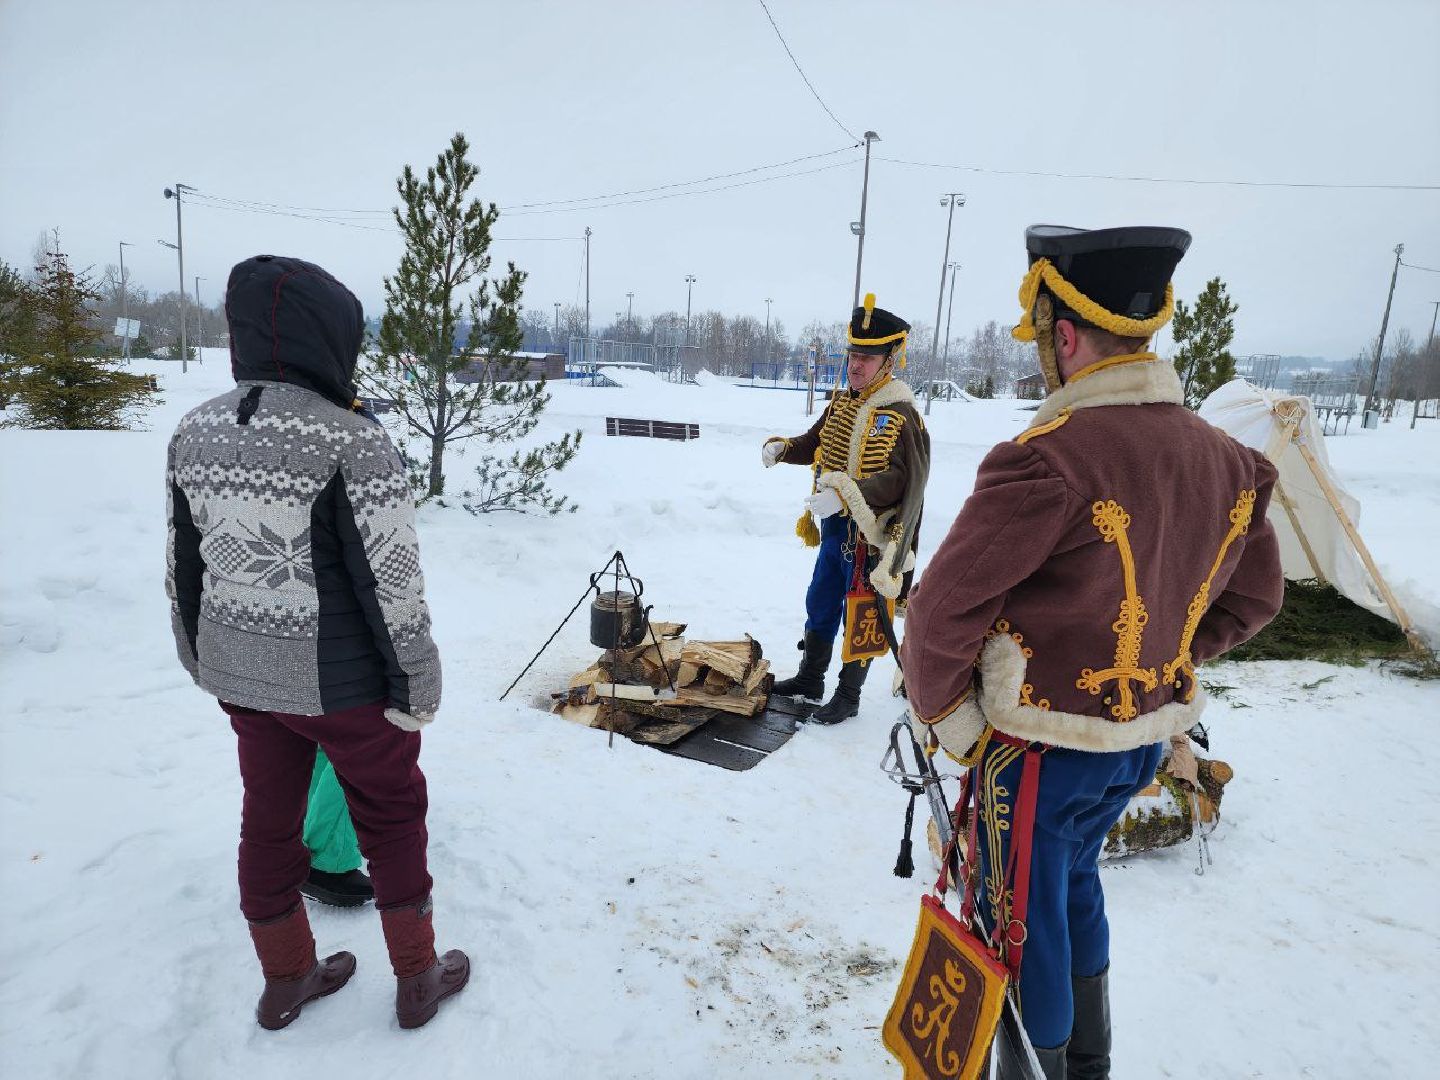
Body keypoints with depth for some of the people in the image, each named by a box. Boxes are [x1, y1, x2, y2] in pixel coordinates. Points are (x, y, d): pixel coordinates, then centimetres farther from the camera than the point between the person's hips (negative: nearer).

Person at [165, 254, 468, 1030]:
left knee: (269, 817, 21)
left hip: (242, 673, 6)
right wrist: (415, 687, -9)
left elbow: (183, 567, 7)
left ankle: (285, 981, 41)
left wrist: (207, 663, 19)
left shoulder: (195, 431, -1)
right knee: (392, 817, 14)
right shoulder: (352, 440, -22)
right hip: (341, 679, -6)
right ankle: (417, 980, 31)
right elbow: (393, 581, -20)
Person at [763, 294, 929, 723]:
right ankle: (810, 679, 36)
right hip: (835, 527, 8)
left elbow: (898, 480, -26)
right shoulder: (842, 402, 8)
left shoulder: (901, 416, -18)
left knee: (861, 619, 5)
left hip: (871, 535, -8)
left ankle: (848, 696, 22)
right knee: (820, 604, 19)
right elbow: (815, 444, 19)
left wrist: (845, 494, -37)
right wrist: (781, 448, -2)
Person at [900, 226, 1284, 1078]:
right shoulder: (1227, 460, -1)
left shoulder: (1051, 458, -26)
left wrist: (942, 713, -9)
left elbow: (944, 609, -24)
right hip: (1148, 736, 8)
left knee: (1023, 922, 12)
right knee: (1076, 888, 28)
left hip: (1042, 744, -8)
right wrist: (1157, 662, 14)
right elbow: (1253, 600, 11)